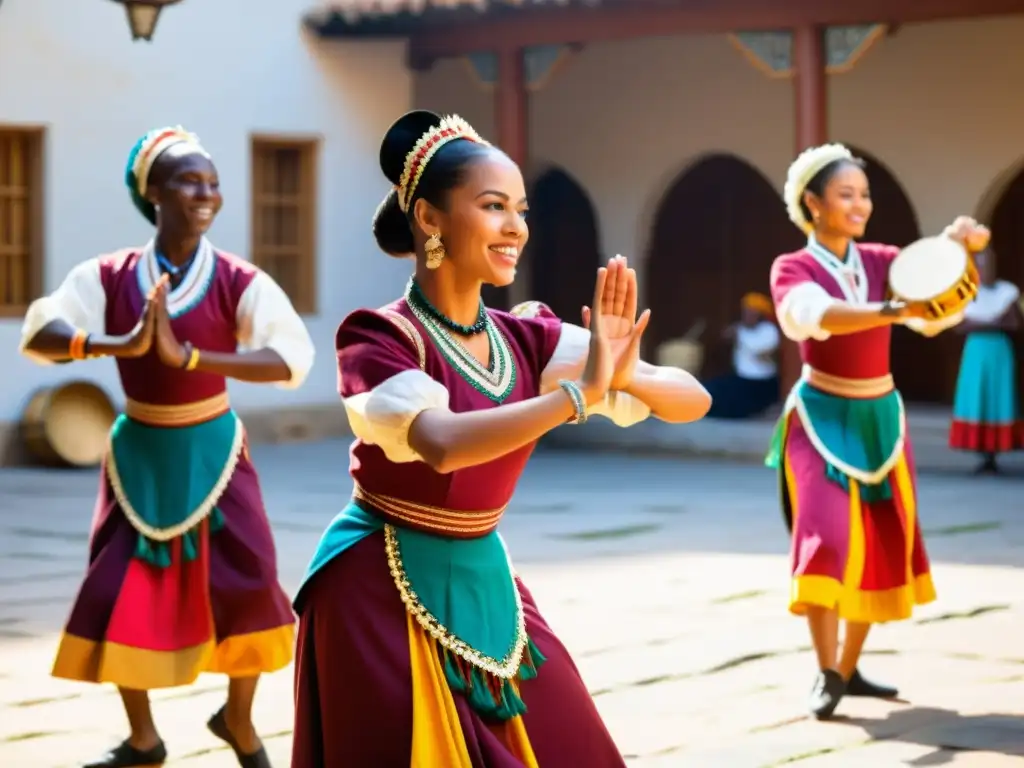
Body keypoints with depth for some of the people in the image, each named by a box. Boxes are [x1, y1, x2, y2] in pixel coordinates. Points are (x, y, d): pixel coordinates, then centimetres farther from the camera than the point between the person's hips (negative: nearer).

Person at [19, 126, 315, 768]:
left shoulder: (239, 282, -11)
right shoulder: (109, 277, -8)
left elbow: (293, 357, -26)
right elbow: (38, 333, -22)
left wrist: (187, 356, -35)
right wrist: (122, 344, -39)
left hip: (211, 451, -1)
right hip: (140, 453, 1)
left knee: (247, 589, -5)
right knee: (119, 595, 0)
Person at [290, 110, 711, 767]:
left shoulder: (529, 339, -1)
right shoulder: (381, 337, -16)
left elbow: (693, 400, -6)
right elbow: (442, 444, -36)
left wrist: (626, 378, -28)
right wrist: (580, 393, -37)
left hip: (484, 582, 6)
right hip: (384, 593, -6)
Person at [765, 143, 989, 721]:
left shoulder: (882, 261, 4)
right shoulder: (793, 270, -8)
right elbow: (816, 314, -31)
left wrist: (962, 248, -31)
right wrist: (893, 311, -47)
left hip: (881, 416, 5)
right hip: (824, 418, -5)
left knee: (884, 544, 6)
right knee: (827, 536, -17)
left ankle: (849, 668, 18)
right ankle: (826, 674, -14)